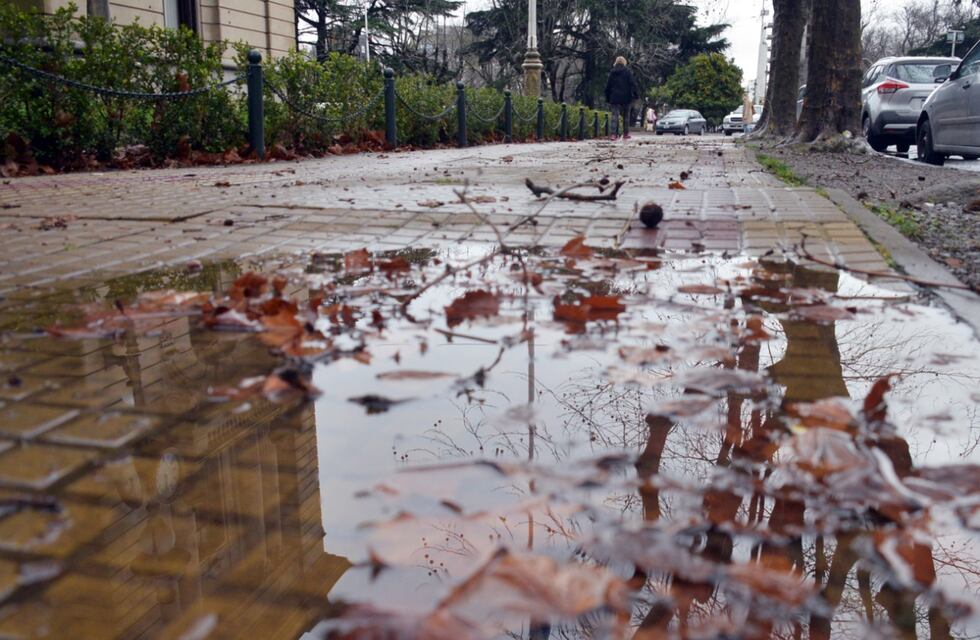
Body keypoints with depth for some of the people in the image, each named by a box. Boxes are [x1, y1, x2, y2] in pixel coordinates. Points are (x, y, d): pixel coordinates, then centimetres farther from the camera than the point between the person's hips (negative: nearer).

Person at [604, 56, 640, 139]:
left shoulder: (612, 73, 8)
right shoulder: (627, 72, -2)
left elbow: (608, 86, 13)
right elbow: (633, 83, -7)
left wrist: (608, 98, 20)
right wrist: (636, 94, -5)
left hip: (614, 98, 2)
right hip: (625, 98, -2)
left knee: (615, 116, -4)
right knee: (626, 116, 11)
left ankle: (614, 134, -18)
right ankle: (626, 133, 15)